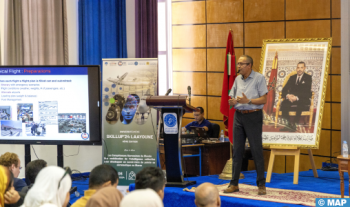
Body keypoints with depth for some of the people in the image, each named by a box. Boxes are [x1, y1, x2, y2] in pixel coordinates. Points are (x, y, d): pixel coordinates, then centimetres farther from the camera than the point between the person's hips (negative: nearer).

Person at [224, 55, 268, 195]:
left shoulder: (259, 78, -4)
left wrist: (248, 101, -21)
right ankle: (234, 184, 9)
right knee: (237, 150, 5)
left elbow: (264, 99, -9)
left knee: (256, 150, -3)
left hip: (253, 116, -5)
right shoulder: (238, 79, 14)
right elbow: (232, 98, 17)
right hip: (238, 116, 6)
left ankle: (261, 185, 3)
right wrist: (232, 102, -7)